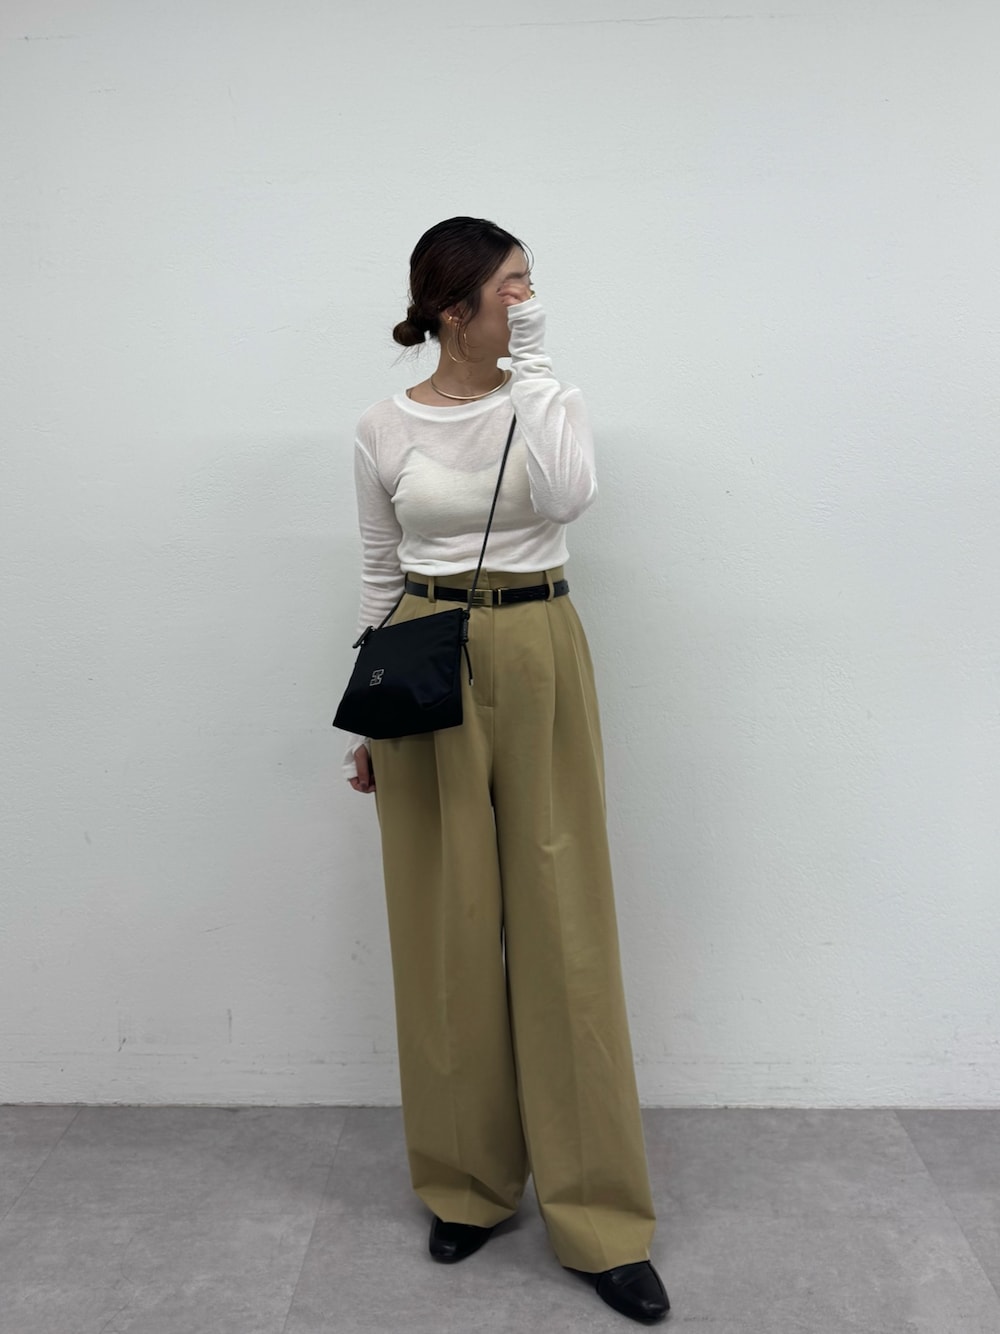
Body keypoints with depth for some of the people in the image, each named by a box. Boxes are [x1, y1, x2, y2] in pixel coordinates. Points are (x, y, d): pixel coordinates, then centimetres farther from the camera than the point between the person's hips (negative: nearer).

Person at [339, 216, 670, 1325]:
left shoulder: (549, 395, 4)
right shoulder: (385, 427, 4)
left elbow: (567, 497, -18)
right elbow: (379, 577, 9)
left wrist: (528, 371, -12)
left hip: (541, 663, 0)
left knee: (563, 922, 1)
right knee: (446, 930, 6)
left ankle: (599, 1216, 15)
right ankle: (468, 1184, 27)